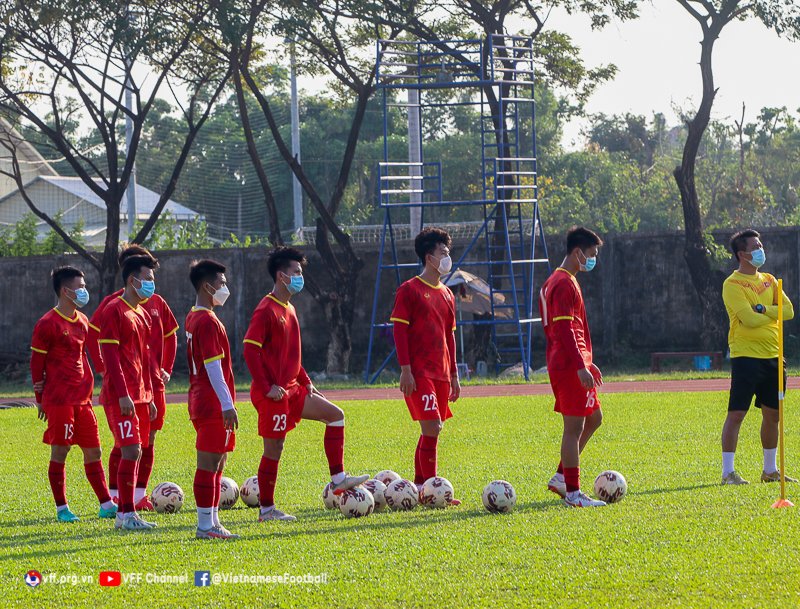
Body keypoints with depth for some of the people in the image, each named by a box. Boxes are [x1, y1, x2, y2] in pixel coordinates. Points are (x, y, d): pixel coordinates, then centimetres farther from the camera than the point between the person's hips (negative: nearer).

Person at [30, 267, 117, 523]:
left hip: (82, 399, 7)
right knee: (59, 452, -2)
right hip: (58, 400, -7)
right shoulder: (48, 324, -9)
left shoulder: (82, 321, 14)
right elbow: (36, 362, -5)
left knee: (93, 451, 6)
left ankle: (106, 504, 9)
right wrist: (40, 398, -4)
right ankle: (62, 508, 5)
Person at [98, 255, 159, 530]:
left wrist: (148, 396, 19)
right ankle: (127, 514, -10)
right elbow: (110, 355, -15)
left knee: (135, 453, 8)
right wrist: (123, 394, -20)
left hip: (139, 396, 9)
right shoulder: (114, 311, -10)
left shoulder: (143, 314, 17)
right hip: (120, 397, -9)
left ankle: (124, 513, 12)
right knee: (131, 451, -13)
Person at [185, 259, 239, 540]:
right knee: (209, 463, -8)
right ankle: (205, 525, -6)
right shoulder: (208, 321, -16)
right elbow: (213, 366, -20)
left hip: (201, 401, 10)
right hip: (213, 404, -10)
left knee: (216, 463, 13)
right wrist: (227, 404, -20)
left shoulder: (193, 318, 16)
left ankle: (212, 521, 16)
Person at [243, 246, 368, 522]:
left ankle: (338, 478, 4)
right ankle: (266, 510, 4)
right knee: (274, 448, -4)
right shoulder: (266, 311, -14)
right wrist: (266, 388, -22)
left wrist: (305, 381, 16)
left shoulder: (288, 309, 15)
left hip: (292, 390, 9)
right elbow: (250, 350, -21)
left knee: (335, 414, 5)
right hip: (273, 394, -9)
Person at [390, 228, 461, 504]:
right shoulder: (410, 290, -5)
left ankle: (419, 488, 13)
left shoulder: (446, 294, 17)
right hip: (419, 373, -8)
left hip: (440, 373, 8)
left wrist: (453, 374, 19)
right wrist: (405, 369, -16)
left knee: (432, 431, 7)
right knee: (432, 428, -15)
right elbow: (399, 330, -9)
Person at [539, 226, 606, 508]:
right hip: (569, 366, -11)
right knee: (574, 427, -7)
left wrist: (586, 361, 27)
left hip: (572, 365, 11)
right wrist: (581, 366, -24)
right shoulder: (564, 284, -14)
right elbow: (564, 328, -21)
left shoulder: (558, 281, 19)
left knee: (594, 418, 17)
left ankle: (561, 477, 18)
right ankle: (573, 493, -4)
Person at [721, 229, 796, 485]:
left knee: (772, 414, 11)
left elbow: (788, 310, 4)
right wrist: (773, 314, -1)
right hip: (746, 356, -7)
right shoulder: (733, 284, -7)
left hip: (773, 355, 7)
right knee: (736, 413, -8)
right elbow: (749, 319, -18)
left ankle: (770, 471, 22)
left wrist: (762, 309, -11)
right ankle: (728, 472, -5)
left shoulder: (769, 280, 15)